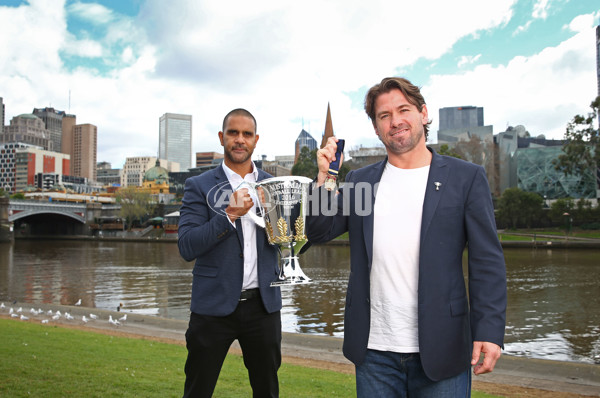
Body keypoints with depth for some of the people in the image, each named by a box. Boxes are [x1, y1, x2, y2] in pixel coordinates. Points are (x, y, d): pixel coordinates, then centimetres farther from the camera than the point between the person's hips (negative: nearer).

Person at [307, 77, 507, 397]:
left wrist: (489, 330, -12)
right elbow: (317, 232, 6)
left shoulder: (465, 177, 1)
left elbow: (487, 262, -3)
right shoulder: (359, 180, 9)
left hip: (439, 350, -2)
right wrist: (323, 177, -7)